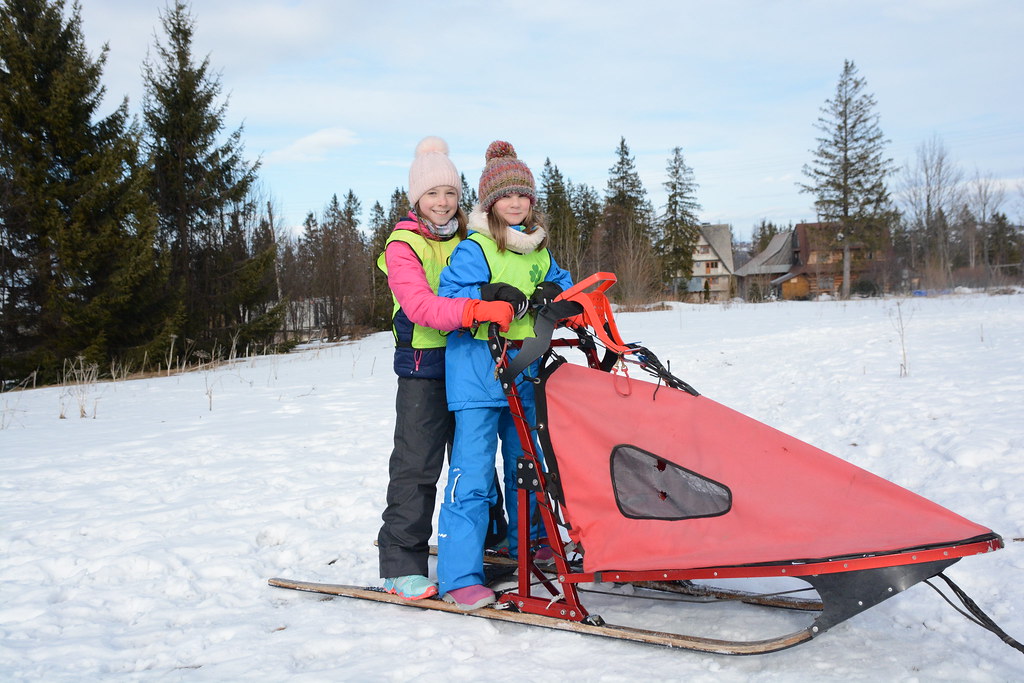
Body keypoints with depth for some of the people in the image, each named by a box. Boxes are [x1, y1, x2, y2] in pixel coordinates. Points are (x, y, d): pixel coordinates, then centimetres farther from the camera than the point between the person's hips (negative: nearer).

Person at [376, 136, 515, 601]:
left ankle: (483, 546, 27)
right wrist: (477, 310, -37)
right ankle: (401, 563, 3)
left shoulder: (468, 239, 10)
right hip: (423, 369, -5)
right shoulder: (403, 246, -7)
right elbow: (420, 306, -24)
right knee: (416, 465, -5)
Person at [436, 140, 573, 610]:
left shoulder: (538, 250, 15)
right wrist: (488, 296, -26)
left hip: (524, 376, 7)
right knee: (472, 474, -10)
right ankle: (458, 576, -6)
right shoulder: (474, 249, -7)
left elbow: (560, 282, 25)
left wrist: (552, 293, 4)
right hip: (478, 373, -7)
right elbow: (448, 298, -13)